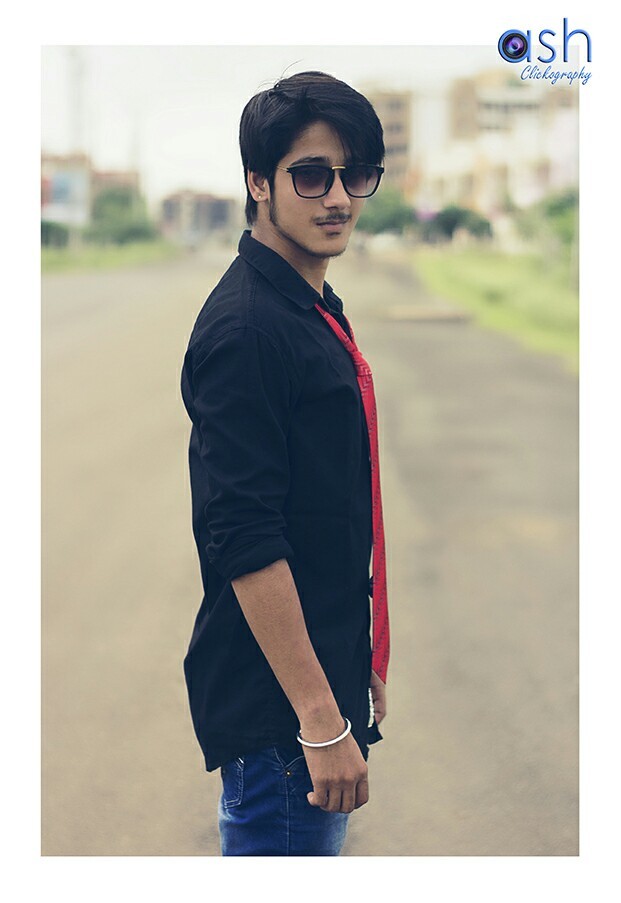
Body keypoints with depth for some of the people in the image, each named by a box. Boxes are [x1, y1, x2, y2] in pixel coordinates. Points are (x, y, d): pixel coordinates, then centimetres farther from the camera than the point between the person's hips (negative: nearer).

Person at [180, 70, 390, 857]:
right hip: (276, 702, -10)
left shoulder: (315, 312, 13)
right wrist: (319, 718, -24)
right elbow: (244, 542, -24)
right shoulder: (245, 328, -18)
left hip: (325, 669, 10)